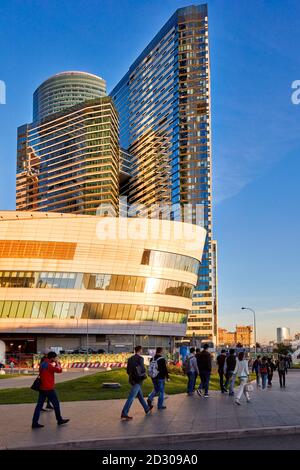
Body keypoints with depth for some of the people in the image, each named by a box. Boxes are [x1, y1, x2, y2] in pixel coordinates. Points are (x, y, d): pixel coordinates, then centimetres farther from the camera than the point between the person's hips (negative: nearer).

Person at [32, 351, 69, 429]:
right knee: (56, 404, 7)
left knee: (39, 405, 6)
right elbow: (59, 370, -20)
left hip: (42, 388, 8)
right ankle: (59, 420, 19)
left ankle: (35, 422, 1)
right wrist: (57, 363, -2)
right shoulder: (49, 365, -18)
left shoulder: (42, 364, 9)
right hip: (49, 388, -8)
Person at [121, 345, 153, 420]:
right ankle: (124, 413, -13)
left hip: (132, 379, 8)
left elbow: (128, 371, 12)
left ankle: (147, 409, 33)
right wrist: (144, 375, 6)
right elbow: (143, 370, -15)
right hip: (137, 380, -8)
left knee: (140, 395, 20)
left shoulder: (130, 359, 10)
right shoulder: (140, 358, -12)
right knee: (131, 397, -9)